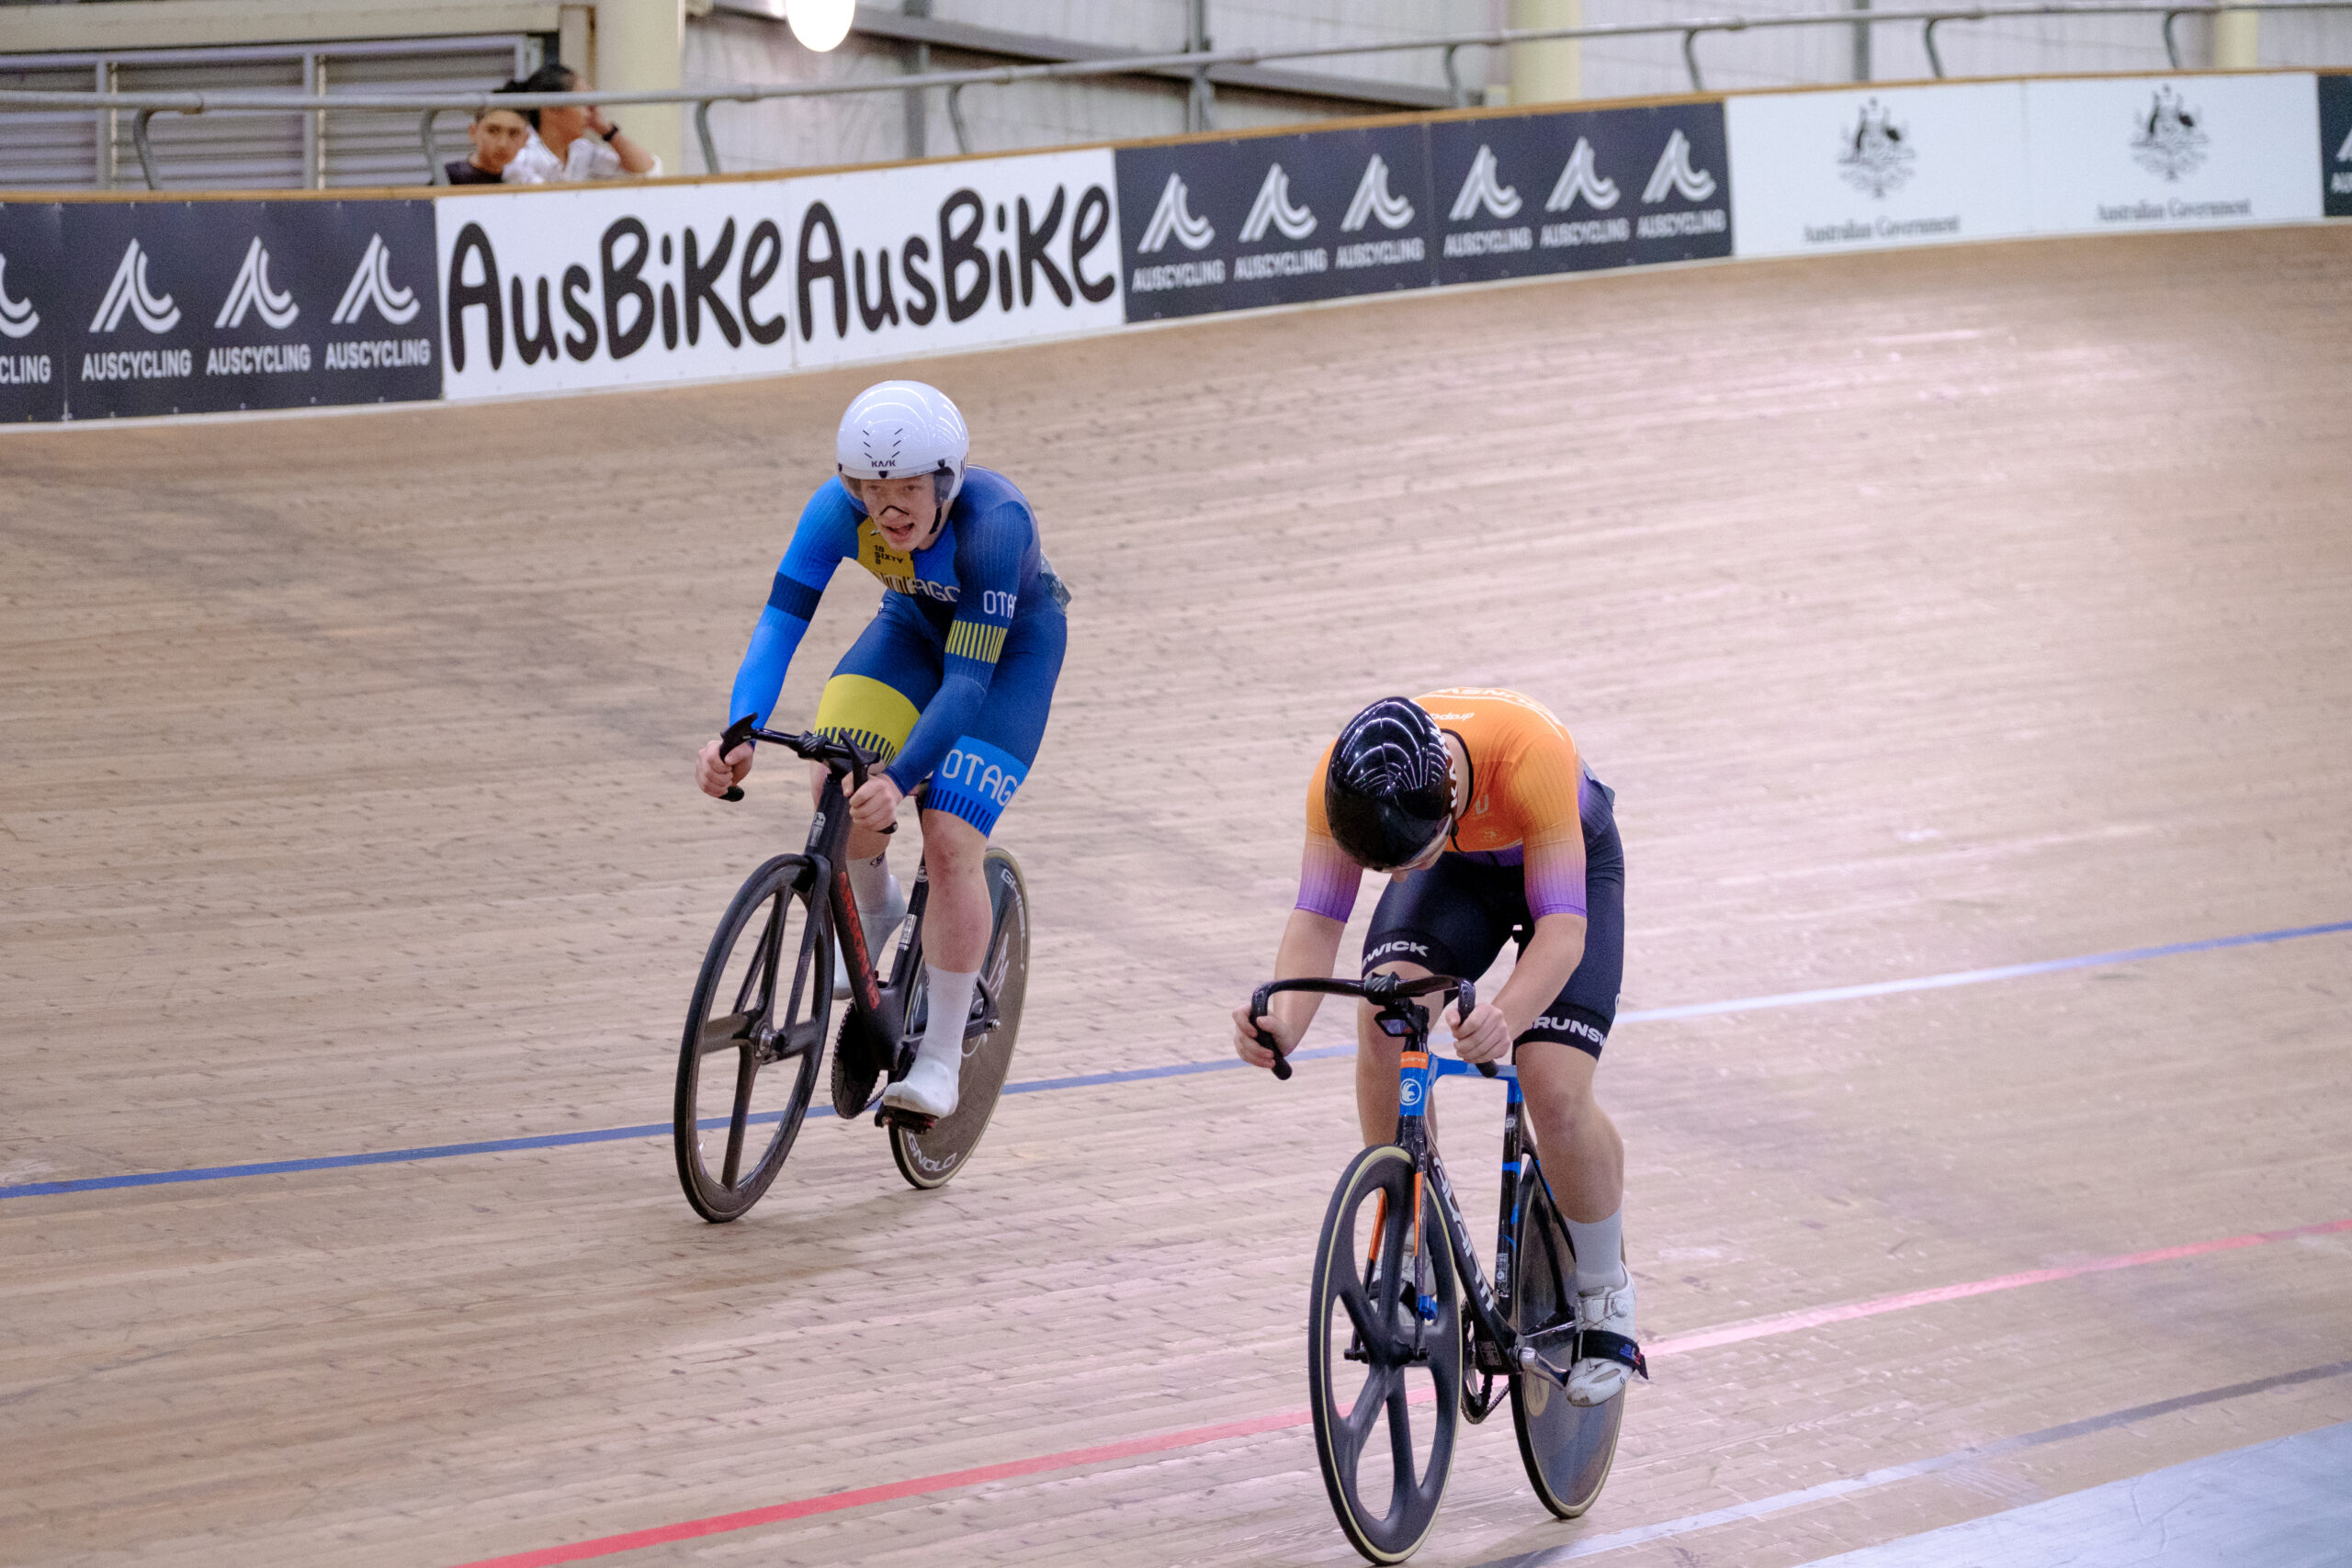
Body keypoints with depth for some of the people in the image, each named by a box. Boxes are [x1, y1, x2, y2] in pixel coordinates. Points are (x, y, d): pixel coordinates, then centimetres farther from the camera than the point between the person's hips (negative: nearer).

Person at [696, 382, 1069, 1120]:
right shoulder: (839, 509, -29)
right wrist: (740, 733, -50)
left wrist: (900, 779, -53)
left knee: (951, 846, -17)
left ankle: (942, 1056, -3)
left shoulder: (992, 523, -39)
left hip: (1013, 646, -4)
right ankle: (873, 907, 12)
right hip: (915, 625, 4)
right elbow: (780, 621, -33)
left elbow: (967, 682, -41)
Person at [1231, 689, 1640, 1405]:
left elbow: (1563, 926, -45)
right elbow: (1316, 919, -32)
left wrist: (1505, 1017, -64)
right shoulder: (1343, 779, -34)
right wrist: (1284, 1019, -52)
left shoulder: (1529, 755, -45)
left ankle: (1606, 1301, 8)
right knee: (1383, 1026, -25)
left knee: (1556, 1095, -19)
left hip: (1566, 861, -3)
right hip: (1458, 867, 3)